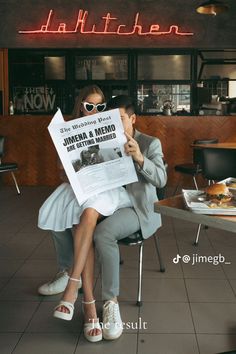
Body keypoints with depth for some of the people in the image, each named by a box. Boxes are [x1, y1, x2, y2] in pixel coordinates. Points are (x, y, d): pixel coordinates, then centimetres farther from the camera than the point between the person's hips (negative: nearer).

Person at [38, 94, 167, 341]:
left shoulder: (150, 144, -2)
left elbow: (161, 180, -12)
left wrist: (140, 158, -27)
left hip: (136, 207, -6)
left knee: (103, 233, -36)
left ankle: (111, 301, -25)